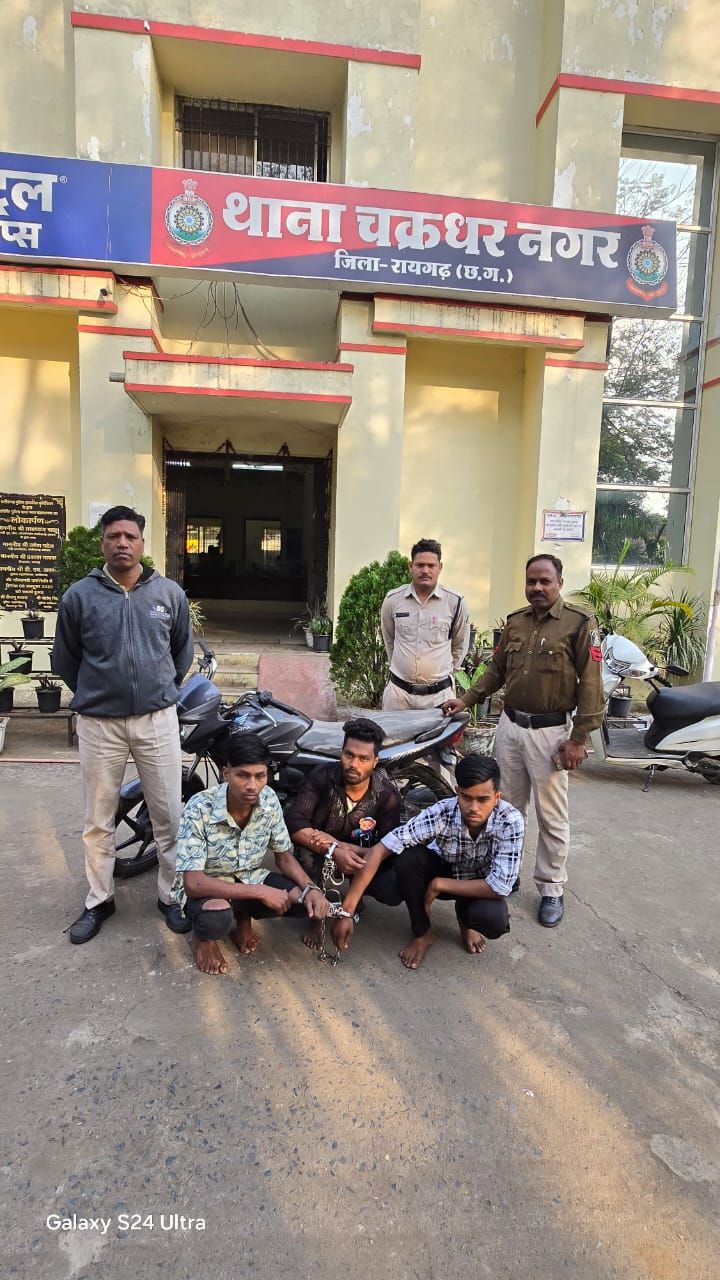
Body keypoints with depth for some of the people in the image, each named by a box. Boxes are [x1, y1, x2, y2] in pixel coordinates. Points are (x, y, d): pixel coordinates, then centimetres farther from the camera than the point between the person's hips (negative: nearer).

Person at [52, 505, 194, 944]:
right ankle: (99, 900, 29)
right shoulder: (79, 595, -3)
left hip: (158, 720, 1)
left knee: (169, 815, 7)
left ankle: (172, 895, 25)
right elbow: (65, 659, 8)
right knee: (98, 820, 12)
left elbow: (183, 651, 14)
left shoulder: (170, 594, 1)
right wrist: (95, 694, 13)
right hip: (99, 723, 0)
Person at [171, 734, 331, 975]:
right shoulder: (200, 808, -28)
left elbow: (284, 856, -1)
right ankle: (203, 934, 1)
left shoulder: (269, 800, -14)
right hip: (206, 886, -4)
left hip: (249, 878, 5)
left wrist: (311, 888, -21)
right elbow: (193, 883, -30)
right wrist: (260, 892, -33)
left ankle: (243, 919, 11)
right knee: (217, 919, -38)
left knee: (309, 901, -16)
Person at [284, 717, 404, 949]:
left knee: (394, 891, -25)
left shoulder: (388, 794, -19)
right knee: (307, 853, -37)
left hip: (360, 855, 2)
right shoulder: (323, 776, -23)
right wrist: (334, 851, -43)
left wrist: (347, 849, -37)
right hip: (321, 851, -1)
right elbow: (293, 822, -29)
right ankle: (316, 917, -9)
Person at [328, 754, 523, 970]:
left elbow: (500, 887, -32)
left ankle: (466, 918, 5)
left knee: (495, 920, -33)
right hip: (444, 869, 1)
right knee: (406, 857, -31)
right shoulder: (441, 813, -32)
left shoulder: (510, 821, -32)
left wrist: (438, 885, -29)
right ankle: (423, 933, -6)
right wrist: (347, 910, -38)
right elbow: (380, 850, -34)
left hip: (480, 884, 0)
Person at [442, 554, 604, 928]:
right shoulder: (515, 622, 8)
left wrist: (578, 738, -14)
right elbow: (496, 669, 16)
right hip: (510, 726, 5)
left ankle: (552, 889, 21)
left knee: (551, 816, 6)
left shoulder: (579, 623, -10)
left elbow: (590, 684, -12)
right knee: (509, 808, 16)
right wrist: (466, 699, 6)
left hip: (550, 732, -5)